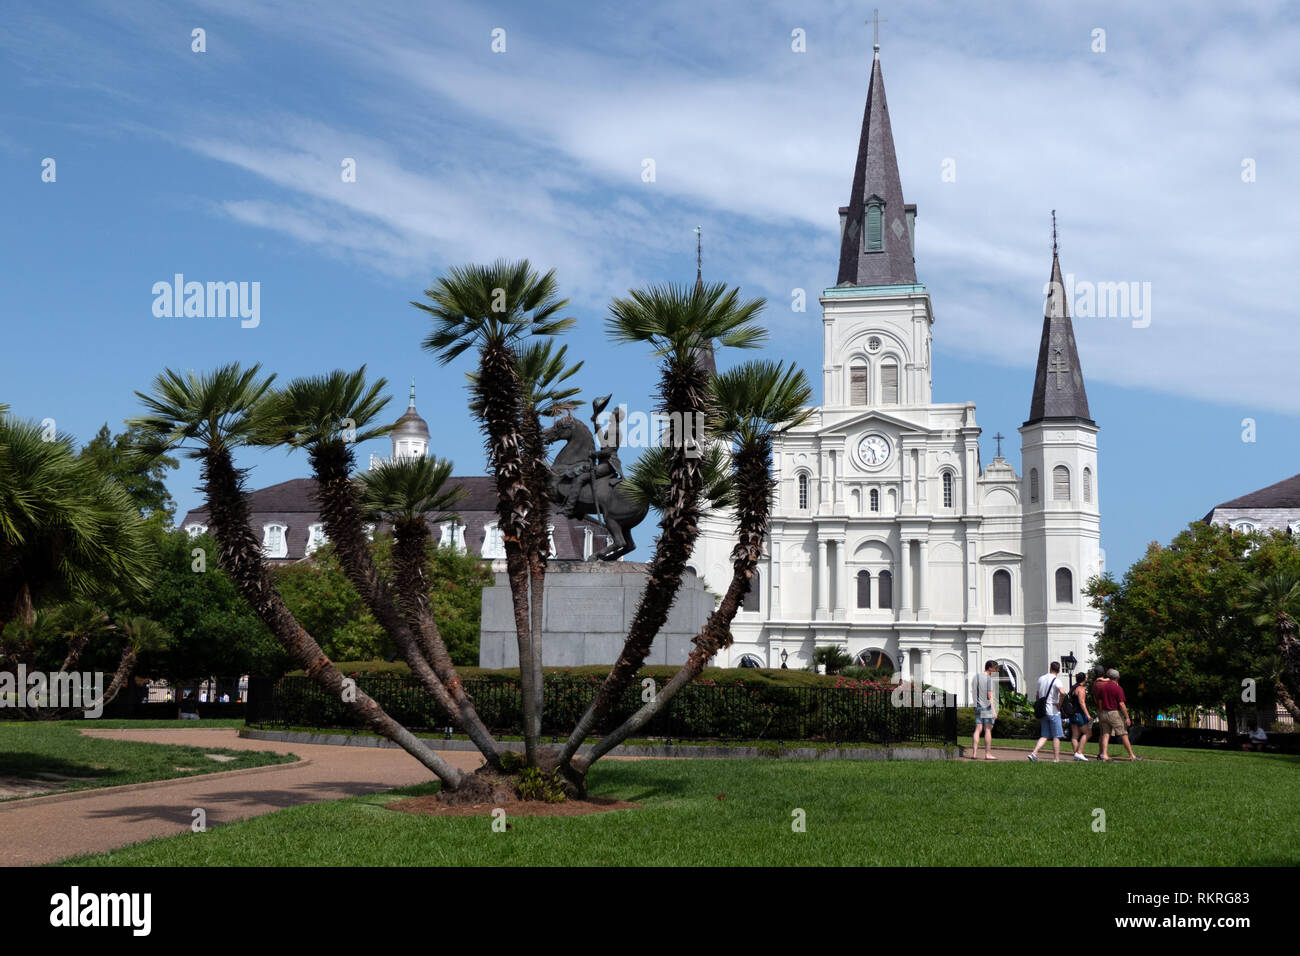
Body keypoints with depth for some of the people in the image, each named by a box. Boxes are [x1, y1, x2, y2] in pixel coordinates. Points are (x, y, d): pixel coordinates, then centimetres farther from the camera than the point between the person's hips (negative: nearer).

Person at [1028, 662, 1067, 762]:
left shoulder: (1041, 679, 9)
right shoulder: (1056, 680, -11)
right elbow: (1062, 692, -29)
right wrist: (1059, 704, -15)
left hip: (1042, 711, 6)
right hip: (1053, 711, -6)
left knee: (1044, 736, 9)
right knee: (1056, 736, 3)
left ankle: (1034, 753, -7)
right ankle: (1056, 759, 4)